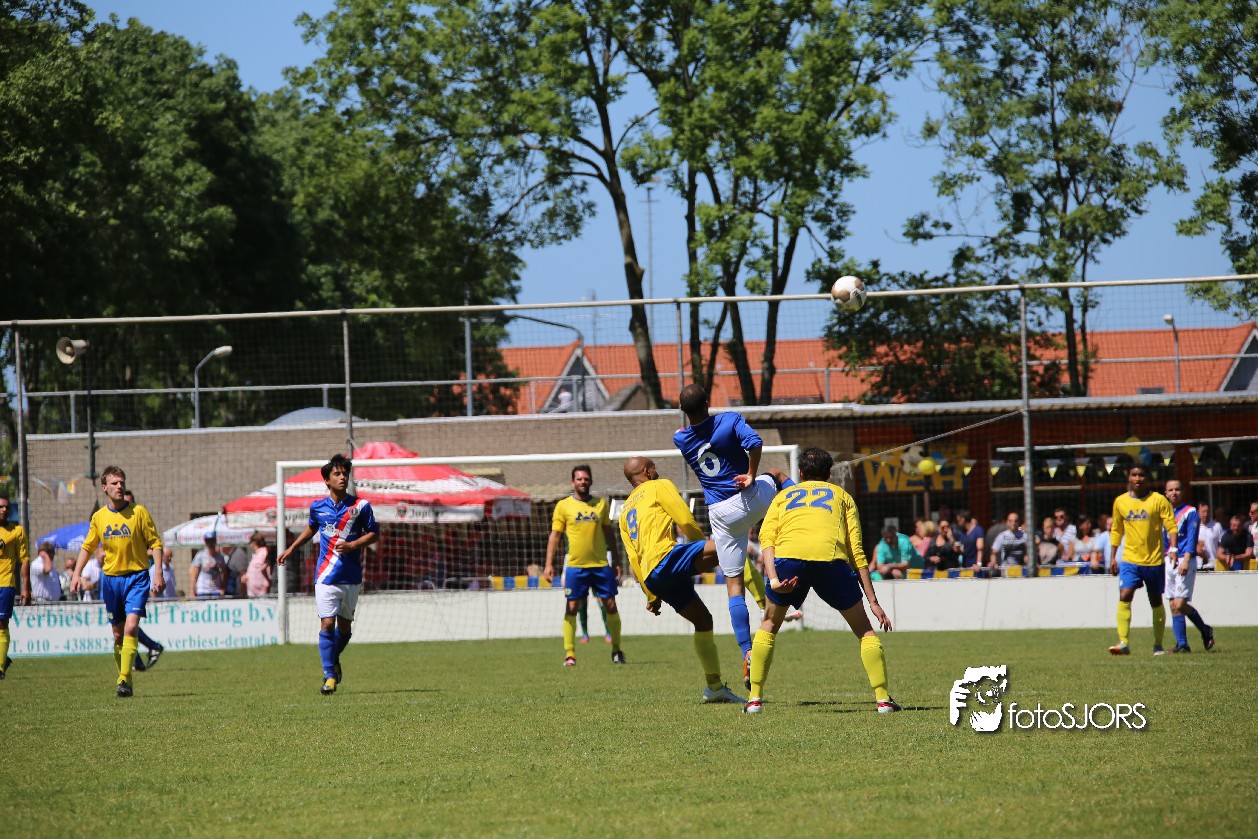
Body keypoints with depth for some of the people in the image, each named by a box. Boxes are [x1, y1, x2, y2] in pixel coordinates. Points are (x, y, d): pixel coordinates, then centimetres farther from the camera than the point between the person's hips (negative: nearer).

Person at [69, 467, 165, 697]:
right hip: (111, 578, 3)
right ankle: (123, 677, 21)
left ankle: (124, 680, -19)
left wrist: (158, 574, -8)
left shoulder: (138, 512, -4)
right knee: (118, 634, 8)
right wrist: (77, 574, 5)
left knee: (131, 628, -17)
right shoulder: (98, 517, 5)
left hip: (137, 576, -3)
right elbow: (87, 547, 15)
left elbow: (155, 543, -1)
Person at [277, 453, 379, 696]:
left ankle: (334, 660, 38)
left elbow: (374, 534, 3)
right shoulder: (318, 507, 3)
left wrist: (352, 545, -13)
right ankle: (329, 676, -7)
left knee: (345, 625, 10)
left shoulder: (361, 506, -3)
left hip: (352, 577, 1)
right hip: (326, 576, 0)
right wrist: (290, 549, 24)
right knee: (327, 624, -11)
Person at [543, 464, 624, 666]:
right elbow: (555, 535, 1)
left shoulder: (601, 504, 9)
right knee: (572, 608, -3)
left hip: (601, 564, 2)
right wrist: (549, 564, -6)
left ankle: (617, 650, 13)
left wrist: (616, 560, 14)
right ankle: (569, 653, 3)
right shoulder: (564, 506, 2)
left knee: (611, 606, 1)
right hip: (575, 566, -2)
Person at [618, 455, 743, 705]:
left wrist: (651, 595, 27)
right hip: (665, 557, -8)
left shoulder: (625, 511, 31)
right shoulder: (659, 486, 11)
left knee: (703, 619, 15)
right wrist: (706, 548, 17)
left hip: (651, 578, 8)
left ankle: (714, 686, 14)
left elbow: (633, 559, 27)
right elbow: (686, 521, 1)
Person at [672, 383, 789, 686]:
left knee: (734, 583, 6)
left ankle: (748, 655, -4)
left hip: (721, 513, 1)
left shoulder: (681, 439, -1)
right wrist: (752, 475, -13)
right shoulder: (730, 421, -11)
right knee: (777, 475, 36)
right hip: (751, 499, -1)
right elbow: (754, 442, -26)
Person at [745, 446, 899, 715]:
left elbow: (766, 539, 12)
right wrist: (873, 601, 18)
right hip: (830, 557, -1)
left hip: (789, 556, 1)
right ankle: (883, 698, 7)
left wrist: (773, 579, -1)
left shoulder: (783, 496, 33)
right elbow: (856, 551, 19)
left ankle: (755, 698, 17)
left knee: (769, 624, 24)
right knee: (864, 629, 16)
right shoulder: (841, 495, 31)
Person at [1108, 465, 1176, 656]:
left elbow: (1172, 526, -6)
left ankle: (1158, 645, 21)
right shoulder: (1120, 502, 6)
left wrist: (1173, 549, -21)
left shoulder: (1159, 500, -3)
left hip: (1154, 560, -1)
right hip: (1130, 560, 1)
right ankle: (1123, 642, -21)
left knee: (1156, 602, 9)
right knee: (1124, 597, -17)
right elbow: (1116, 531, 17)